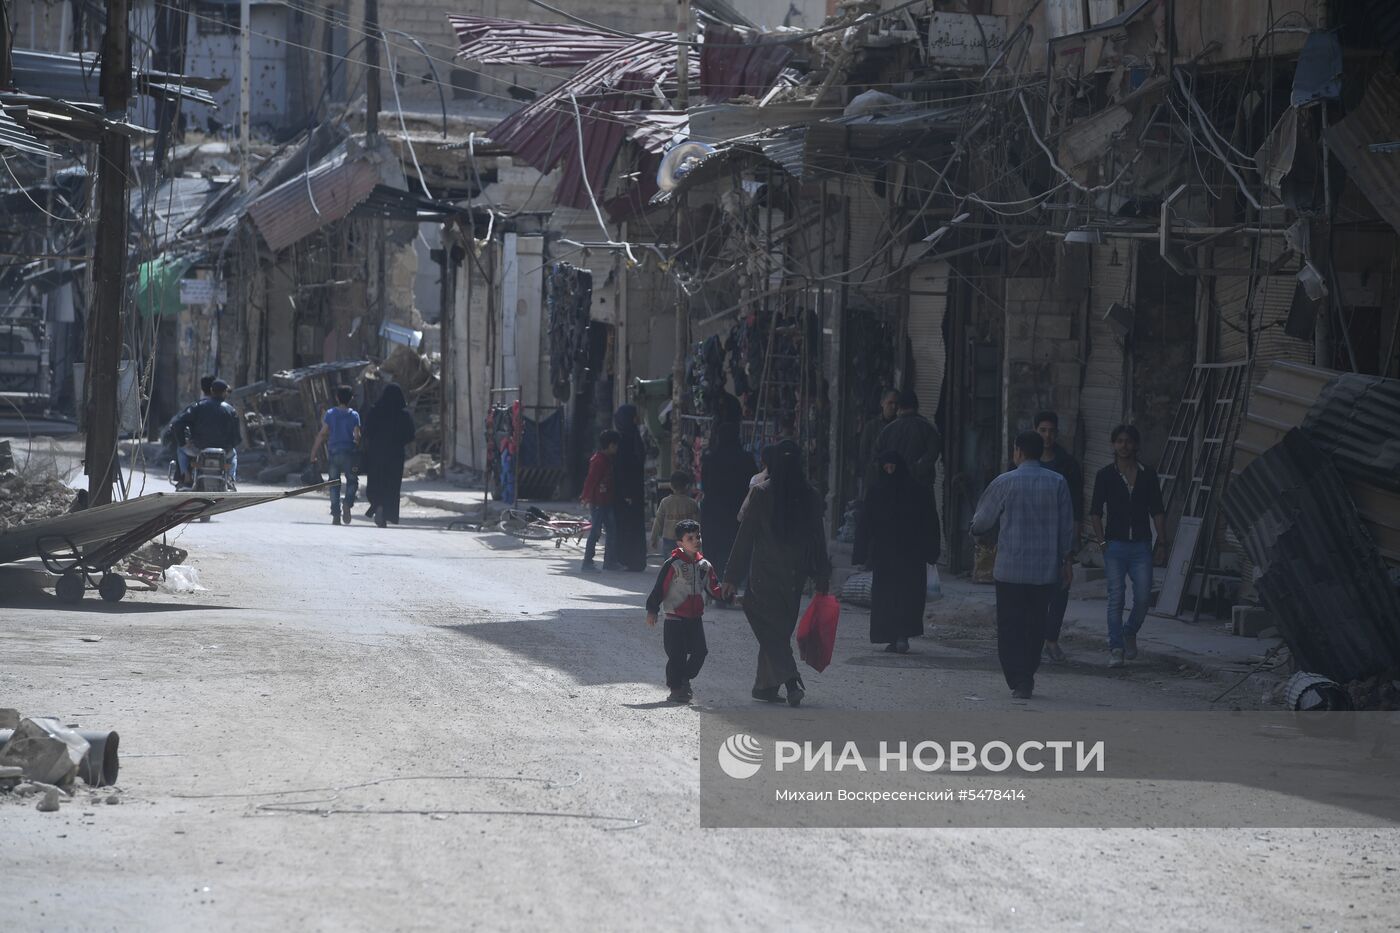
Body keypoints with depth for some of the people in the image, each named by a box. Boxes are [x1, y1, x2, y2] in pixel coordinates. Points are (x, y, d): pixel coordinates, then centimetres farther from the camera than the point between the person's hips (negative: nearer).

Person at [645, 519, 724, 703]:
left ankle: (684, 680, 27)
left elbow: (713, 588, 12)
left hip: (695, 618, 6)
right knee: (677, 655, -5)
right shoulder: (673, 565, -11)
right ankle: (676, 688, 8)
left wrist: (724, 594, -8)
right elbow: (660, 588, -10)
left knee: (699, 652, 5)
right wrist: (652, 610, -14)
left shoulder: (704, 565, 8)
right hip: (675, 619, -6)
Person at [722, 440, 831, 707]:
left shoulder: (761, 494, -10)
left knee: (769, 629, -1)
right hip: (795, 575, 4)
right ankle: (765, 685, 22)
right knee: (781, 630, 16)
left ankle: (791, 681, -20)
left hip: (765, 575, -4)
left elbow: (745, 535, -7)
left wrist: (732, 577, -1)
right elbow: (818, 539, 3)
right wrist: (821, 578, 11)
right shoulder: (810, 497, -1)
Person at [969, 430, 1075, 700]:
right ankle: (1028, 676, 20)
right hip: (1045, 568, 2)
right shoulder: (1057, 483, 0)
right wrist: (1065, 560, 13)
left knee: (1010, 627, 3)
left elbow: (981, 522, 3)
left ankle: (1018, 680, -6)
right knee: (1036, 625, 15)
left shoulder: (1005, 483, -6)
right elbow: (1066, 526, 4)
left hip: (1010, 569, -2)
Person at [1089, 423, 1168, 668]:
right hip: (1115, 546, -1)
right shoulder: (1105, 475, 3)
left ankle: (1130, 633, 24)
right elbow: (1095, 512, 5)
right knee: (1116, 599, -4)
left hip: (1141, 546, 1)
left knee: (1143, 597, -3)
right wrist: (1102, 541, -5)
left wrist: (1161, 542, 3)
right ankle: (1116, 648, 0)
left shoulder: (1148, 475, 7)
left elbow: (1158, 511, 10)